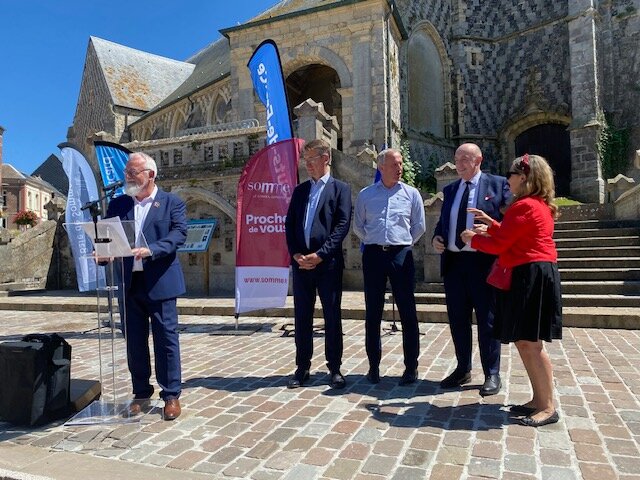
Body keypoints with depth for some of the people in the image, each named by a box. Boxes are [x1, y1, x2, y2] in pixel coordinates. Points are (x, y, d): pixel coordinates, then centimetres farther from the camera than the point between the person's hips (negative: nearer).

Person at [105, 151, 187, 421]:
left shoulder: (172, 203, 1)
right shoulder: (118, 204, 14)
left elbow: (179, 234, -12)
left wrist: (151, 250, -26)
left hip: (159, 282, -4)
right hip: (129, 283, 4)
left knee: (166, 339, 2)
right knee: (134, 342, 12)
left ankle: (171, 395, 14)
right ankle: (141, 393, 27)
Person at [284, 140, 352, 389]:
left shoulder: (341, 188, 3)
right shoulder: (299, 190, 16)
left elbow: (342, 225, -8)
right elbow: (289, 224, 10)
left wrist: (319, 255, -15)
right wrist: (296, 254, -5)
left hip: (328, 262, -4)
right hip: (301, 262, 4)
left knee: (332, 316, 4)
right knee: (302, 316, 9)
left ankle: (334, 368, 16)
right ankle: (302, 367, 21)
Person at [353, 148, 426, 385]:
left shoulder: (411, 193, 4)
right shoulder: (365, 195, 6)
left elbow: (419, 226, 8)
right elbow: (358, 226, 14)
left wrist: (403, 243, 11)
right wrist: (374, 241, 12)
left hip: (401, 255, -1)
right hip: (373, 255, 1)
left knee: (407, 312, 2)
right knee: (372, 313, 7)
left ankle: (411, 366, 14)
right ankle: (373, 365, 20)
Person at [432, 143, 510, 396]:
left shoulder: (497, 184, 0)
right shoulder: (450, 189, 15)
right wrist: (436, 237, 0)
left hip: (483, 261, -5)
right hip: (453, 261, 5)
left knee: (487, 320, 5)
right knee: (457, 320, 13)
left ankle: (492, 375, 20)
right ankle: (463, 369, 29)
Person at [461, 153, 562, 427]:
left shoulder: (524, 206, -15)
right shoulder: (541, 205, 19)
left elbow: (499, 244, -14)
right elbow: (511, 237, 22)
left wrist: (473, 238, 2)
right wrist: (491, 223, 20)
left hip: (530, 276, -11)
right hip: (532, 275, 11)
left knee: (530, 343, -6)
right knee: (524, 342, 13)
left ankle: (548, 407, 3)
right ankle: (539, 400, 22)